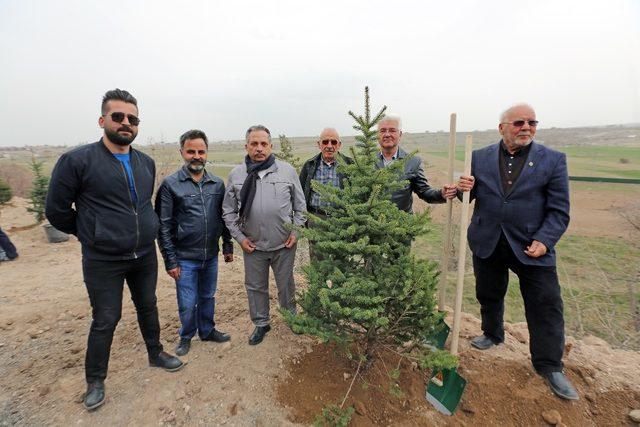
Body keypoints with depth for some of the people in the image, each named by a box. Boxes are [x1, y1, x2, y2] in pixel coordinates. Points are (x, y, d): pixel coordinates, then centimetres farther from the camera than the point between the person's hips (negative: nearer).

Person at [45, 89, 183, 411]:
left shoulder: (146, 163, 4)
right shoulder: (77, 160, -13)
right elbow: (56, 210, -4)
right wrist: (92, 234, 5)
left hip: (145, 257, 5)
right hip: (103, 262, -4)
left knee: (148, 307, 19)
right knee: (105, 320, 7)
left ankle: (156, 354, 41)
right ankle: (95, 380, 31)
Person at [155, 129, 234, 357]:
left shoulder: (217, 184, 3)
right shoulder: (170, 184, -8)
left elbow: (224, 218, 11)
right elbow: (164, 226, -8)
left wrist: (228, 246, 10)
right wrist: (170, 261, -9)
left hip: (211, 255, 3)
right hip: (185, 258, -3)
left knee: (207, 297, 18)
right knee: (187, 304, 7)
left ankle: (207, 331, 40)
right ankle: (186, 336, 33)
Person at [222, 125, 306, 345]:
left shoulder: (287, 170, -4)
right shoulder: (236, 174, -1)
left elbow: (300, 205, 2)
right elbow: (228, 210, 4)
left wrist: (296, 231, -3)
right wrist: (239, 236, -3)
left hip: (284, 244, -1)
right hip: (252, 245, 1)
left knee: (286, 284, 16)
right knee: (255, 286, 15)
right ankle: (261, 323, 36)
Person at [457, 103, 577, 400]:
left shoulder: (553, 160, -3)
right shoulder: (480, 157, 1)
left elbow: (559, 210, -4)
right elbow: (469, 196, 7)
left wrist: (544, 241, -18)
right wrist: (464, 188, -17)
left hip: (531, 245, -1)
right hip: (487, 243, 2)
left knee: (546, 304, 3)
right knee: (489, 295, 18)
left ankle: (549, 366, 21)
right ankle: (492, 334, 44)